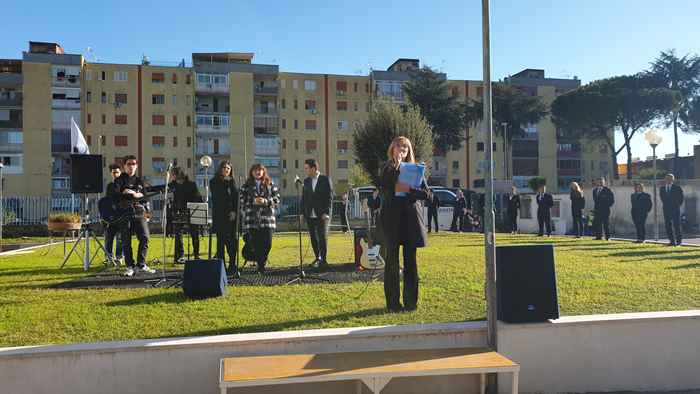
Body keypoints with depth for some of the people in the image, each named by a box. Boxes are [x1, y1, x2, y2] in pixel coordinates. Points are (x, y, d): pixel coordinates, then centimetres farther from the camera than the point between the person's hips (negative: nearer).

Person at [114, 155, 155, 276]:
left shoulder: (139, 181, 20)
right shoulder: (119, 180, 9)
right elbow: (117, 195, -8)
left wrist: (135, 195, -8)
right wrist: (135, 195, -14)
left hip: (139, 213, 3)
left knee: (144, 237, -9)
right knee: (126, 241, -1)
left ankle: (141, 264, 2)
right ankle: (130, 266, 8)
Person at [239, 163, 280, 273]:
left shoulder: (270, 184, 11)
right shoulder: (246, 186, 10)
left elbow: (277, 198, 6)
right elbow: (242, 200, 3)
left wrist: (266, 201, -10)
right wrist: (253, 202, -11)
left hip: (267, 218, 0)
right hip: (251, 219, 0)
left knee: (267, 243, -6)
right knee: (256, 244, 0)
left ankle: (262, 262, 14)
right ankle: (260, 264, 15)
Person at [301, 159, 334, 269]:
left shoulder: (325, 180, -3)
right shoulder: (306, 181, 12)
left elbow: (330, 197, -6)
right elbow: (303, 198, 14)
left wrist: (326, 213, -13)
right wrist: (302, 212, 5)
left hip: (322, 215, -5)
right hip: (310, 215, 5)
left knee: (322, 237, -6)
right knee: (313, 237, 8)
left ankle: (323, 260, 0)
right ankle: (317, 258, 21)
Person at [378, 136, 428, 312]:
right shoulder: (386, 169, 7)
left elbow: (426, 193, 4)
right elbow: (383, 186, -13)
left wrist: (408, 189, -11)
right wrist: (395, 166, -11)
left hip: (411, 217, 2)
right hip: (391, 217, -1)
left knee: (410, 261, 5)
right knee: (392, 260, 1)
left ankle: (410, 301, 13)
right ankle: (393, 302, 7)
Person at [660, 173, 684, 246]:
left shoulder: (677, 188, -2)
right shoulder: (662, 188, 8)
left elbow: (681, 197, 4)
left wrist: (678, 204, 2)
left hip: (675, 209, -4)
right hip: (666, 210, 4)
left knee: (676, 225, -3)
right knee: (668, 226, 2)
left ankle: (678, 241, 4)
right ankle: (672, 241, 7)